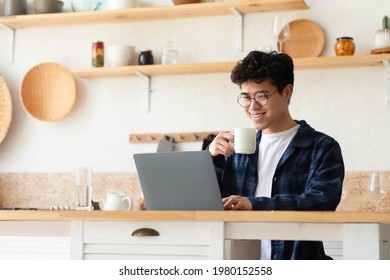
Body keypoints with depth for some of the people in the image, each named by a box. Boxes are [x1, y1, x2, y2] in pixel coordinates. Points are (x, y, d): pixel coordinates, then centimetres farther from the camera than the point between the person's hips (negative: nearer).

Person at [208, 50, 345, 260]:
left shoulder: (322, 148, 2)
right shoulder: (236, 148, 15)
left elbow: (322, 201, -15)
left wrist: (254, 204, -26)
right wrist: (212, 159, -6)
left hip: (297, 261, -3)